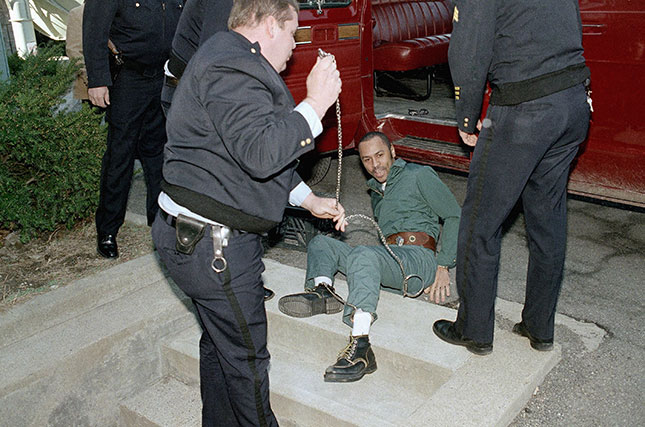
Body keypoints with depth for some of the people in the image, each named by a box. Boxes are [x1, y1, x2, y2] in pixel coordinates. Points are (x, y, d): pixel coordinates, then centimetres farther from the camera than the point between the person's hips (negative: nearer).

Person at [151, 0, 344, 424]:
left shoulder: (232, 60, 19)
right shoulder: (233, 69, -19)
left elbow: (265, 153, 23)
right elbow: (261, 153, -32)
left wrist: (311, 200, 20)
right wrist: (316, 104, -23)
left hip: (206, 235, 12)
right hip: (212, 244, -11)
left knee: (220, 342, 23)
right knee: (246, 356, 5)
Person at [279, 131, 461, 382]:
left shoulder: (419, 175, 10)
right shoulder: (377, 192, 31)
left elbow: (454, 216, 4)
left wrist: (443, 266, -3)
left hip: (418, 256, -7)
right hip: (388, 263, 8)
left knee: (365, 255, -36)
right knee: (321, 242, 1)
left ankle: (360, 347, -50)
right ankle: (322, 291, -31)